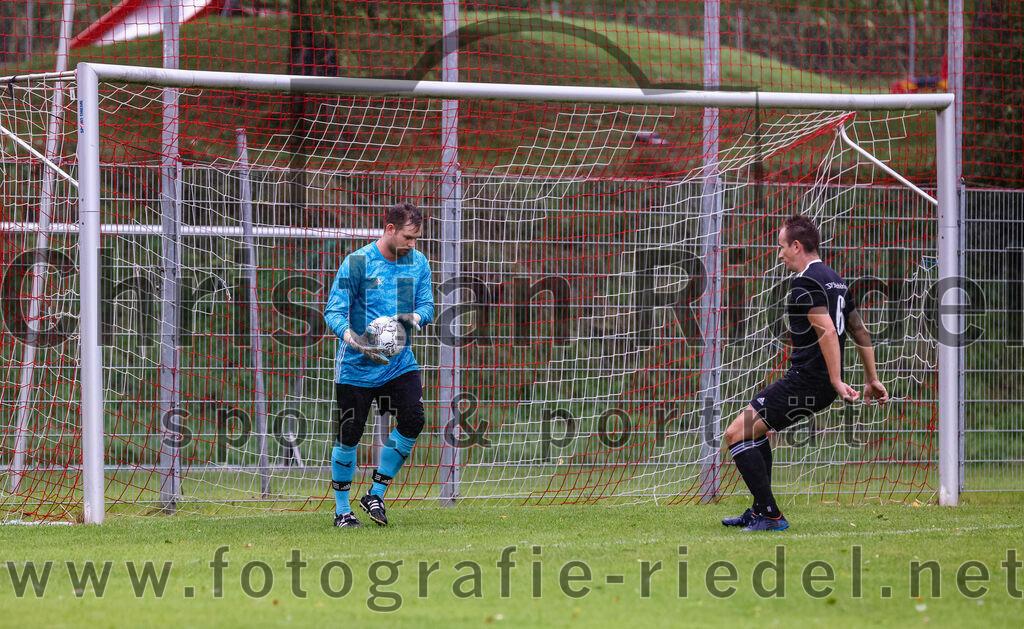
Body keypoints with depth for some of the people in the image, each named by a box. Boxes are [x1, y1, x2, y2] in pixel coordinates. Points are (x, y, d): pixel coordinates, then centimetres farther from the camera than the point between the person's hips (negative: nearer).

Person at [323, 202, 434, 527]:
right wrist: (353, 340, -34)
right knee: (349, 435, -1)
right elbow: (334, 311, -15)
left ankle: (376, 494, 3)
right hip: (357, 366, -4)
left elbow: (426, 304, 6)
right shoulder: (357, 262, -12)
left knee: (413, 419, -13)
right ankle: (342, 510, 16)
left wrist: (415, 318, -19)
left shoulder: (417, 262, 3)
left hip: (399, 362, 4)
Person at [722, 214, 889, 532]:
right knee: (755, 429, 26)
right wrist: (872, 379, 26)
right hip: (822, 386, 10)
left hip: (805, 380, -10)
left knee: (736, 434, -9)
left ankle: (770, 516, -12)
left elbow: (828, 331, -25)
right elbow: (860, 331, 22)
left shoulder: (806, 282, -14)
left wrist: (837, 381, -27)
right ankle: (760, 511, 27)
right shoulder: (834, 279, 17)